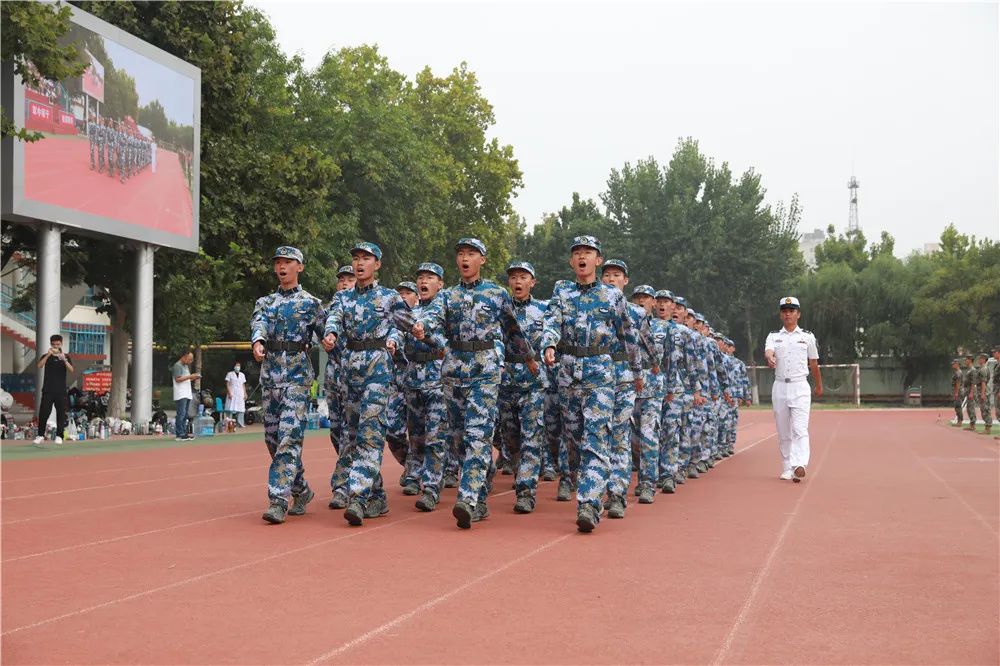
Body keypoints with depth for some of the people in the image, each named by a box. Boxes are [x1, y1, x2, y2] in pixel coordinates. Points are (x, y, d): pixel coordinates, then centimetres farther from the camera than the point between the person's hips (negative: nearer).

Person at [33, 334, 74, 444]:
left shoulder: (65, 356, 6)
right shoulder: (46, 356, 7)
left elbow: (71, 370, -9)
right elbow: (39, 366, -12)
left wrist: (64, 359, -25)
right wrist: (48, 355, -23)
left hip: (61, 391, 0)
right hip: (48, 390, 0)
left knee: (61, 413, 0)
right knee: (43, 412, -4)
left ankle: (59, 436, 6)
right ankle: (40, 435, 2)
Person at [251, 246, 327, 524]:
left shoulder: (311, 303, 7)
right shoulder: (265, 302, 15)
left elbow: (327, 334, 5)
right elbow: (258, 323, -5)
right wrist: (258, 342, -26)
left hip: (298, 373, -5)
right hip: (269, 372, 5)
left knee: (289, 436, -14)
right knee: (272, 437, 7)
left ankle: (279, 499, -18)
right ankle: (301, 490, 23)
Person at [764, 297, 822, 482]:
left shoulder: (807, 336, 7)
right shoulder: (773, 336, 8)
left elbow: (813, 363, 16)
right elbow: (768, 351, -14)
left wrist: (819, 386, 24)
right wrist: (770, 359, -38)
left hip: (800, 387, -2)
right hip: (779, 386, 2)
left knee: (800, 429, -15)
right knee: (783, 431, 7)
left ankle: (799, 466, -29)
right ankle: (787, 469, 14)